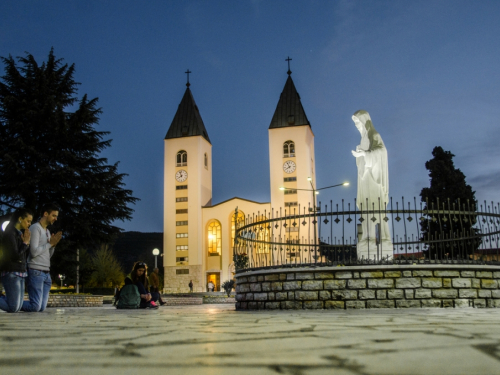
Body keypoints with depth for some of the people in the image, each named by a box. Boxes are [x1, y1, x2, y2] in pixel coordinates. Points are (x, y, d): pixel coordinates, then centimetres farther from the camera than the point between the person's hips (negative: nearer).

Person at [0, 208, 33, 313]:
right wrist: (25, 243, -8)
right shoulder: (10, 233, -12)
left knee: (18, 307, 7)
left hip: (20, 273, 9)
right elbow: (15, 256, -18)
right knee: (13, 308, -10)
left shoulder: (20, 233, 14)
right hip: (11, 273, -9)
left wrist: (27, 242, 1)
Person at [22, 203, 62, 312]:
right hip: (36, 272, -8)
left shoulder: (47, 231, 21)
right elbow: (34, 252, -16)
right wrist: (50, 243, -5)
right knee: (35, 307, -12)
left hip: (46, 273, 8)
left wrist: (54, 244, 4)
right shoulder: (35, 228, -5)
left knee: (42, 308, 3)